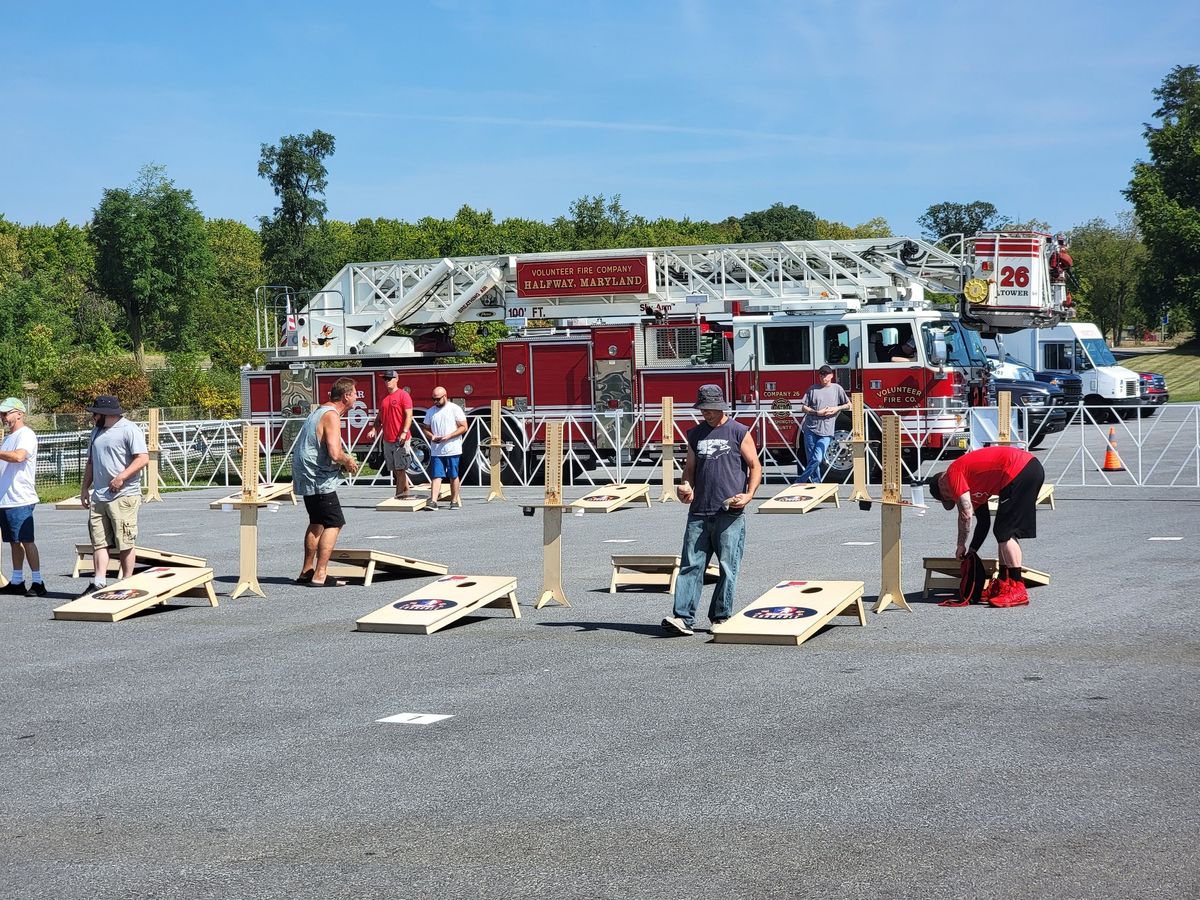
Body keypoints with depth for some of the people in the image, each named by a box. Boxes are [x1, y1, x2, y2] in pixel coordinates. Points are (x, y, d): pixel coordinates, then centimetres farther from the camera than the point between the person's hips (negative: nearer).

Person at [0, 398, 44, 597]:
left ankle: (37, 582, -4)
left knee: (26, 541, -7)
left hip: (20, 499, -9)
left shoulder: (26, 435, -10)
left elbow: (18, 456, -29)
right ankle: (17, 582, 17)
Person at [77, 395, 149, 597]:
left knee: (125, 543, -3)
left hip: (123, 496, -8)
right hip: (99, 496, 8)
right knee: (99, 541, 2)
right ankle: (99, 582, 2)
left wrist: (121, 477, -21)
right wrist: (84, 488, 18)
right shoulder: (97, 431, 20)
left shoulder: (129, 430, -7)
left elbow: (143, 458, -15)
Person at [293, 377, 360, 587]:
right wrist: (348, 462, -8)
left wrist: (345, 459, 14)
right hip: (319, 479, -10)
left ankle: (307, 571, 27)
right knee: (334, 523, -8)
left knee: (317, 523, 21)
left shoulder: (320, 412, 14)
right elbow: (334, 453, -29)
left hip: (307, 476, 10)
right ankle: (320, 575, -12)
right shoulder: (331, 416, -18)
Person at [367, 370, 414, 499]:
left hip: (401, 440, -7)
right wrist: (373, 430, 5)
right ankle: (405, 490, 17)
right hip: (388, 440, 7)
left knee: (400, 469, -5)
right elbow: (380, 418, 21)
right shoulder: (385, 398, 15)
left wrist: (404, 432, -23)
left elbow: (409, 415, -12)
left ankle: (398, 495, -4)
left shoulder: (403, 395, -6)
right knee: (396, 469, 9)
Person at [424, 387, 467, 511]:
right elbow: (426, 428, 17)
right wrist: (431, 436, -6)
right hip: (436, 451, 3)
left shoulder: (455, 409, -3)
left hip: (453, 450, -3)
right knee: (436, 476, -5)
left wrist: (448, 436, -16)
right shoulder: (430, 411, 10)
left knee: (453, 476, 4)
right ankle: (433, 502, -11)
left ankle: (455, 501, 14)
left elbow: (463, 427, -5)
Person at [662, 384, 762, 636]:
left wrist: (749, 494, -12)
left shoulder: (739, 432, 3)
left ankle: (720, 618, 8)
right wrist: (686, 486, 2)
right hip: (698, 513, 4)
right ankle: (683, 617, -6)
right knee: (690, 566, -3)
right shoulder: (696, 434, 16)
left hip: (730, 514, -4)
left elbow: (755, 466, 3)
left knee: (727, 568, -1)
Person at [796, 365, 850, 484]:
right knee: (812, 459, 2)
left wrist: (837, 408, -3)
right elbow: (803, 408, 6)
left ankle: (800, 482, -2)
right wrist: (817, 413, -9)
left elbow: (848, 405, 15)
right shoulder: (813, 389, 7)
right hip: (811, 429, 1)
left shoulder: (837, 388, 8)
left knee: (817, 459, -12)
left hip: (826, 431, -1)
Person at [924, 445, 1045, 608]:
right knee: (1004, 532, 17)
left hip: (1019, 471, -10)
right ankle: (1003, 584, 22)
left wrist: (961, 546, 3)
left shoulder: (953, 474, 1)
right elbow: (983, 521, 29)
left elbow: (966, 513, -7)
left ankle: (1018, 590, -8)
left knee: (1005, 533, -6)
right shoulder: (972, 484, 27)